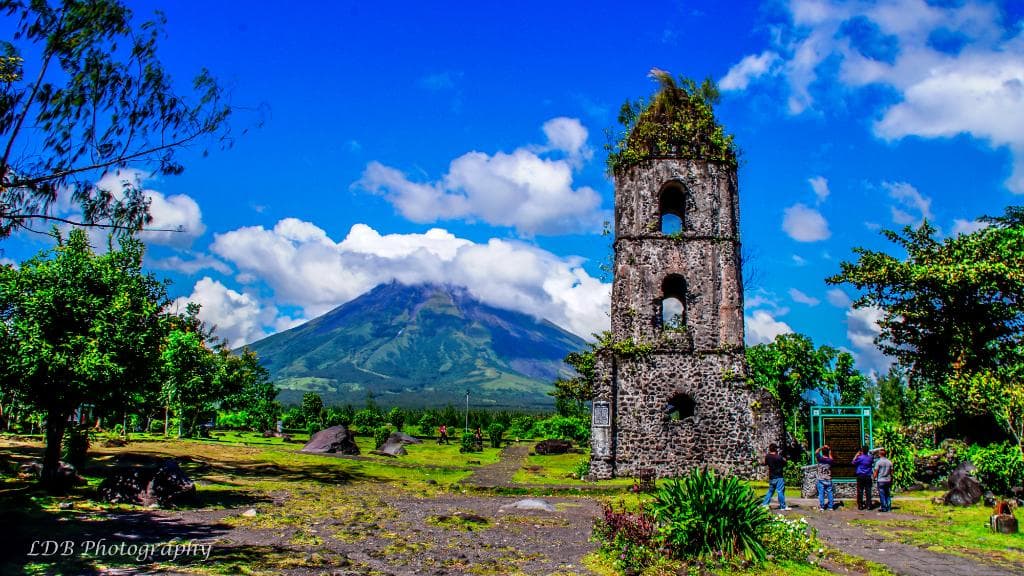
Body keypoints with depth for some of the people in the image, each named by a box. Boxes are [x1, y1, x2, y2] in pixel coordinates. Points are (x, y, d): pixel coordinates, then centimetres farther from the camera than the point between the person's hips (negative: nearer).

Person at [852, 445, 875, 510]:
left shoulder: (860, 458, -11)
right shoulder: (870, 458, 0)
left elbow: (853, 462, 4)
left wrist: (856, 455, 8)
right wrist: (869, 454, 21)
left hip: (860, 476, -3)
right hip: (868, 476, 3)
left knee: (860, 491, 2)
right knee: (868, 491, 5)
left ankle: (860, 505, 3)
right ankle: (868, 505, 4)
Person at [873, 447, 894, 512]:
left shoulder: (878, 462, -10)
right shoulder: (889, 462, 4)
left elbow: (876, 472, -9)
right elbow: (891, 472, 9)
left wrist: (874, 478, 6)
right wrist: (891, 480, 18)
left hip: (881, 480, -5)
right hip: (888, 480, 5)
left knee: (882, 494, 0)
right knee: (888, 494, 12)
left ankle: (883, 508, 0)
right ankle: (888, 507, 13)